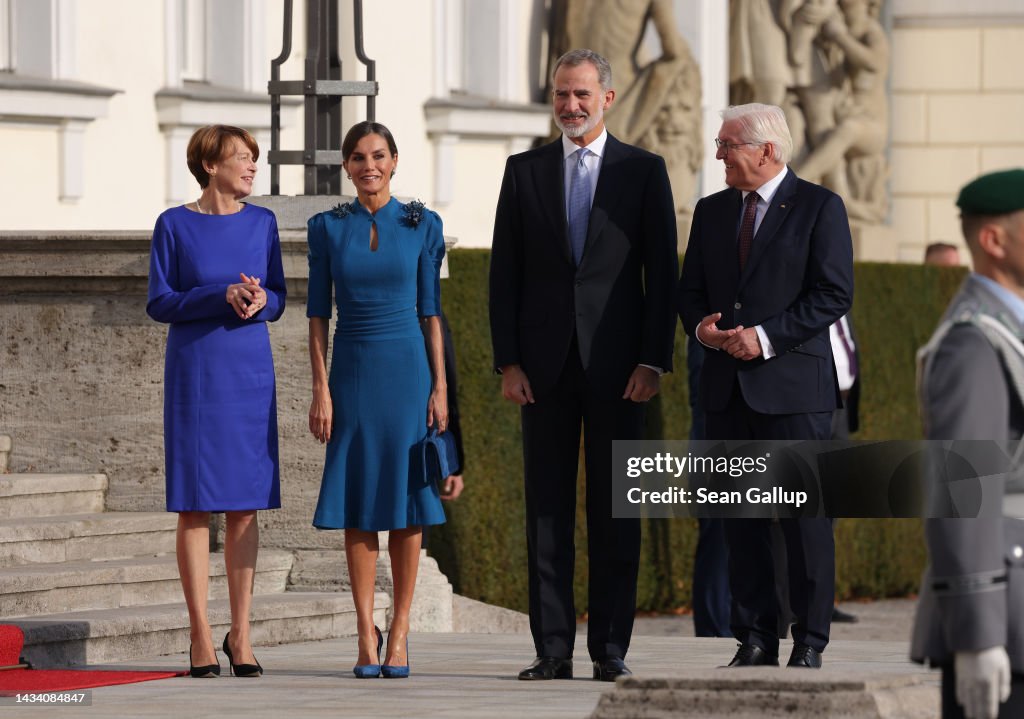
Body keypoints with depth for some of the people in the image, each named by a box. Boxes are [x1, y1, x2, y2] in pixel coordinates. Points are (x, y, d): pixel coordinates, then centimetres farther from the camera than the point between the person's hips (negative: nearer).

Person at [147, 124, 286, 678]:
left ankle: (240, 634, 8)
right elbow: (159, 303, -4)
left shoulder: (261, 223, 7)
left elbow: (278, 299, 11)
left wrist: (260, 300, -13)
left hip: (251, 371, 3)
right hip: (195, 370, -3)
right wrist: (222, 295, -18)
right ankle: (200, 636, 1)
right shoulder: (174, 225, -2)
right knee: (194, 503, -2)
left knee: (245, 503, 3)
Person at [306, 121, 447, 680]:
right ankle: (366, 635, 5)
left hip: (407, 368, -1)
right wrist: (321, 390, -4)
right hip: (351, 371, 1)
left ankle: (400, 631, 6)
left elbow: (430, 311, 2)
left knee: (406, 495, -1)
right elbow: (317, 313, 4)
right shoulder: (327, 228, 4)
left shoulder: (422, 225, 2)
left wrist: (440, 387, -3)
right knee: (358, 502, 0)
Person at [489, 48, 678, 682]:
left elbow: (663, 273, 1)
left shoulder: (644, 171, 4)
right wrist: (508, 362, -1)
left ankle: (611, 648, 5)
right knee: (547, 510, 2)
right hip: (546, 363, 2)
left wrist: (653, 362, -7)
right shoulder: (525, 172, 9)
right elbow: (505, 273, 7)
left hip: (616, 364, -2)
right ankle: (553, 650, 3)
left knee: (615, 510, 1)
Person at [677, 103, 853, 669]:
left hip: (792, 385, -5)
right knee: (740, 517, 5)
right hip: (727, 388, 5)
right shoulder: (712, 212, 16)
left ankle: (810, 643, 1)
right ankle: (754, 640, 10)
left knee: (804, 516, -4)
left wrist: (766, 337, -16)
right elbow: (690, 291, 19)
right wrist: (701, 326, -4)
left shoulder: (819, 208, -1)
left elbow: (833, 294, -8)